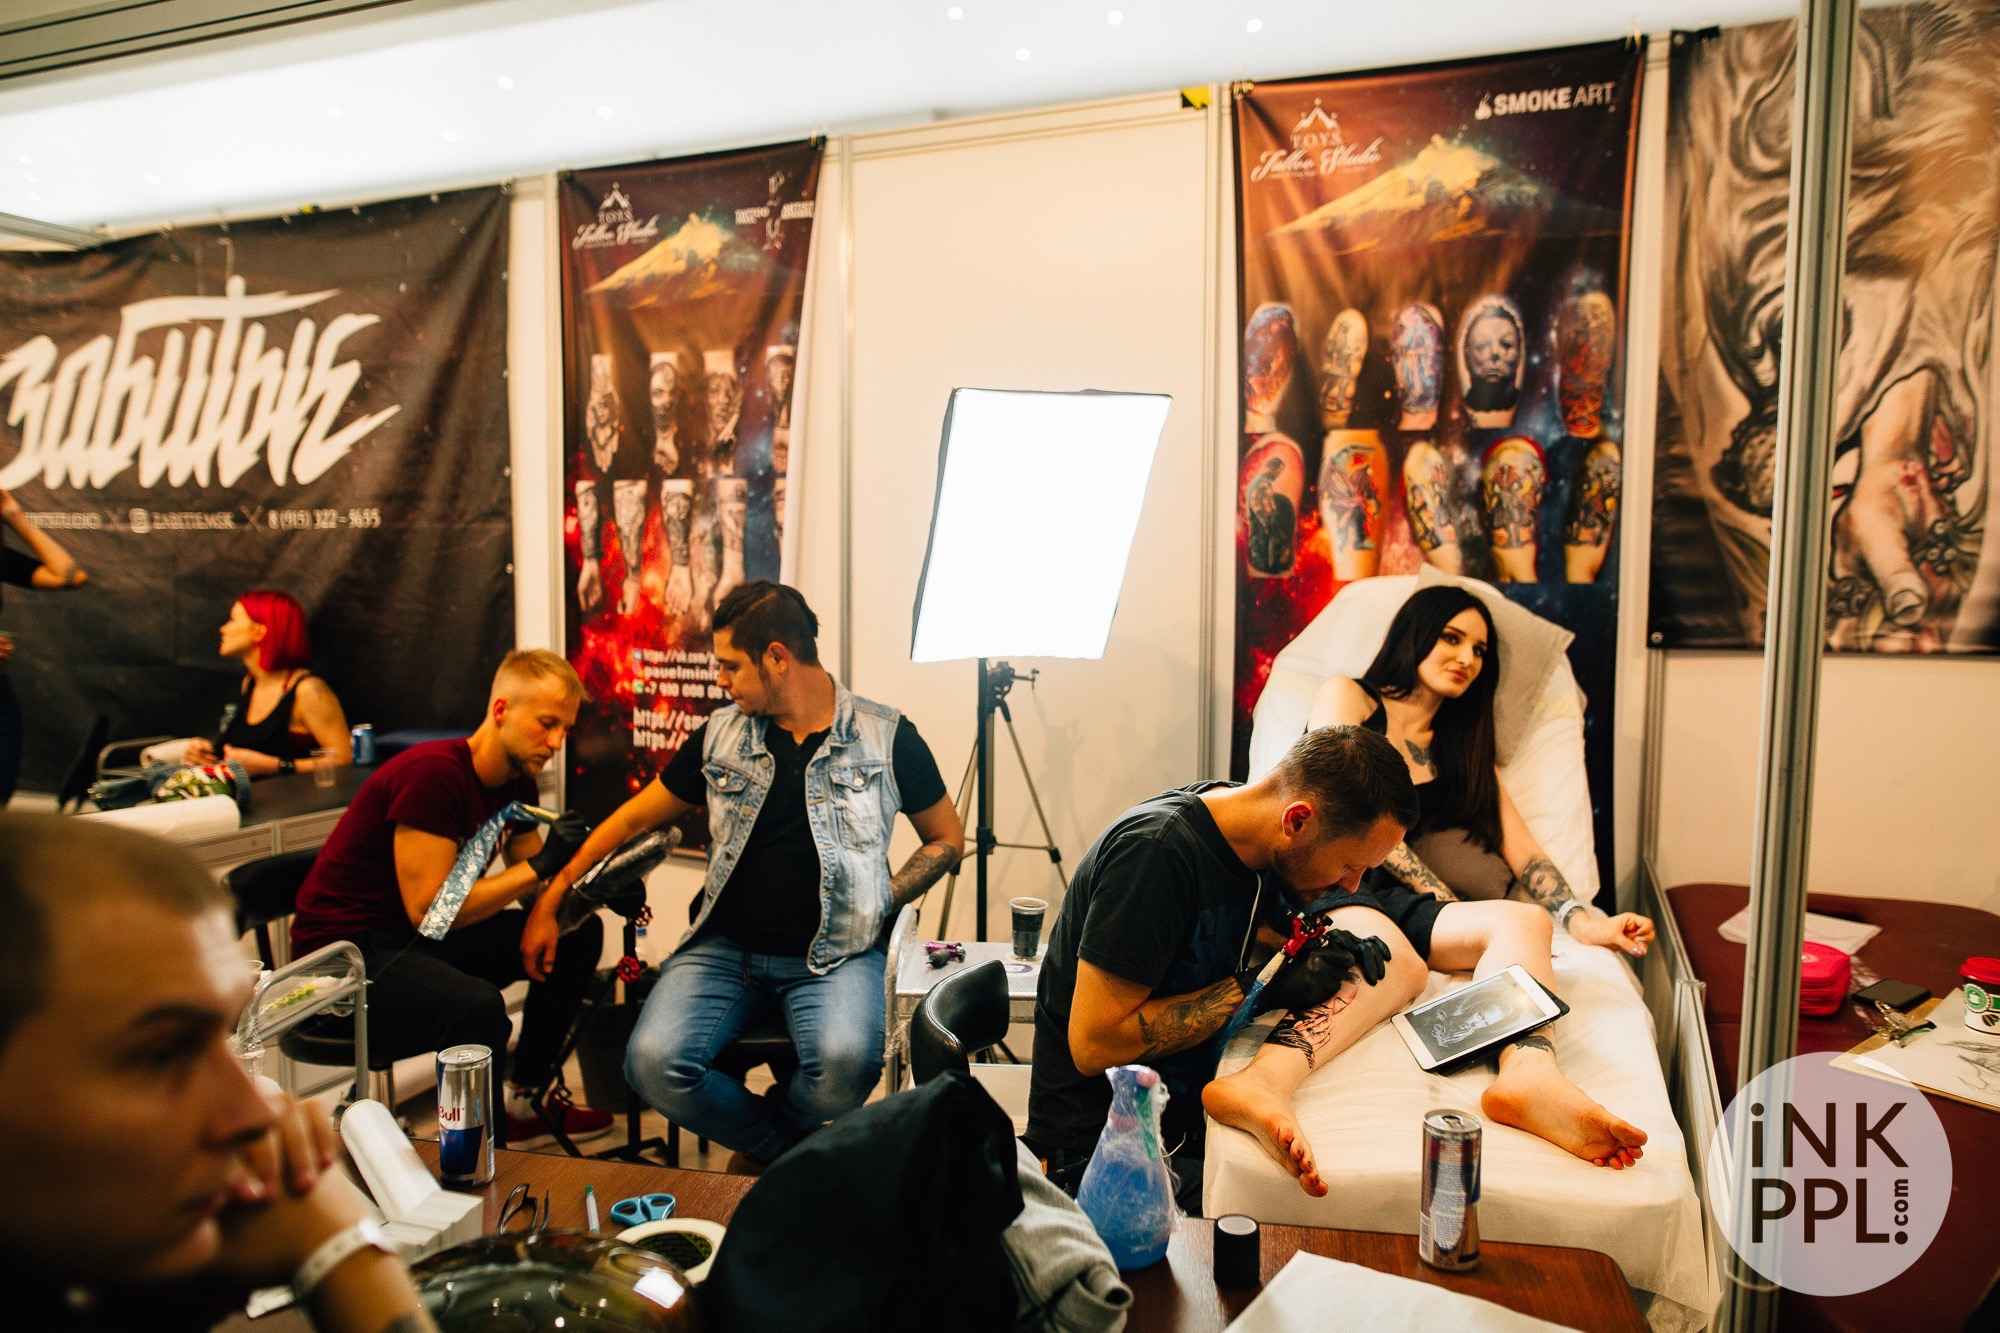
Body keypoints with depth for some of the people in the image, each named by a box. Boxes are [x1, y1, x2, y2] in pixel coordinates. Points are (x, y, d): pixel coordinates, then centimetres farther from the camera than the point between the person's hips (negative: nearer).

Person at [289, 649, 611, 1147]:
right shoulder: (432, 772, -23)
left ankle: (522, 1097, 13)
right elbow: (428, 908, -26)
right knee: (478, 1007, -35)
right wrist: (541, 864, -24)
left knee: (579, 933, 5)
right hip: (345, 948, -9)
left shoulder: (516, 780, 3)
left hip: (421, 941, 9)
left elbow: (540, 886, 10)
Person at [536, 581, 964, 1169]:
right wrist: (550, 902, 13)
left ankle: (762, 1145, 4)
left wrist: (882, 900, -6)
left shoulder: (885, 736, -2)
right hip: (726, 945, 3)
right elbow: (635, 818, 15)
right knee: (653, 1062, -24)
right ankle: (782, 1150, 5)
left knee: (845, 1063, -32)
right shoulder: (720, 734, 6)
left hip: (836, 953, -3)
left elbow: (947, 839, 9)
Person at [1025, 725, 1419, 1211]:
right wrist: (1254, 987, -23)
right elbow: (1093, 1045, -25)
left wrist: (1320, 946, -1)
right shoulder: (1157, 850, -25)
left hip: (1191, 1113, 8)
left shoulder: (1259, 844, -1)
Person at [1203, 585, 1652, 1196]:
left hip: (1405, 906, 5)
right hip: (1329, 886, -5)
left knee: (1522, 920, -26)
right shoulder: (1347, 697, 15)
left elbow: (1523, 851, 18)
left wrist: (1587, 922, -2)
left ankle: (1530, 1076, -57)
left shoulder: (1465, 749, 30)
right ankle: (1264, 1080, -66)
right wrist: (1436, 895, -6)